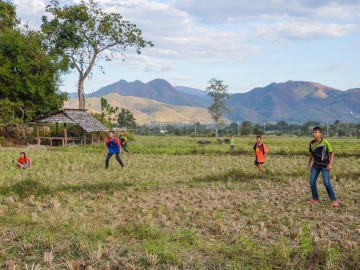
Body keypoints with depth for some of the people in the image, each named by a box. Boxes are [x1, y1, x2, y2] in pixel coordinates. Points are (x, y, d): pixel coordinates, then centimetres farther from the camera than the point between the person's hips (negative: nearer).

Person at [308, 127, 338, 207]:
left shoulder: (325, 143, -15)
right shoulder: (312, 143, -2)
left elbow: (331, 153, -7)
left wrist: (330, 164, -13)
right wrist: (309, 164, 10)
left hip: (324, 166, -5)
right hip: (315, 165, 5)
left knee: (326, 183, -13)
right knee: (312, 182, 1)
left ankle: (334, 200, 0)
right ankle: (316, 199, 18)